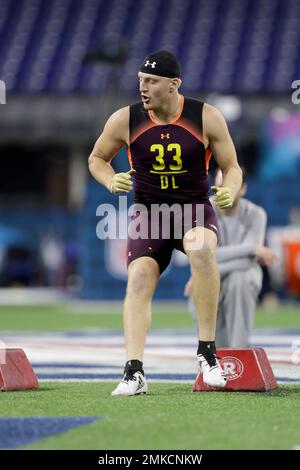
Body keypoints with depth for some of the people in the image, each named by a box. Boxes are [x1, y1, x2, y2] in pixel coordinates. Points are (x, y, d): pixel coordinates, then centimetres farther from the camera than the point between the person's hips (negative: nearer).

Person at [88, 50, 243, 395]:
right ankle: (134, 372, -25)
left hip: (195, 209, -2)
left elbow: (231, 167, 2)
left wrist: (230, 192, -20)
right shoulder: (125, 120, -5)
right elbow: (97, 158, 11)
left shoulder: (206, 118, -7)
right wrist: (111, 181, -10)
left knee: (201, 249, -34)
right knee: (139, 279, -21)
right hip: (148, 211, 2)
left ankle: (207, 350, -25)